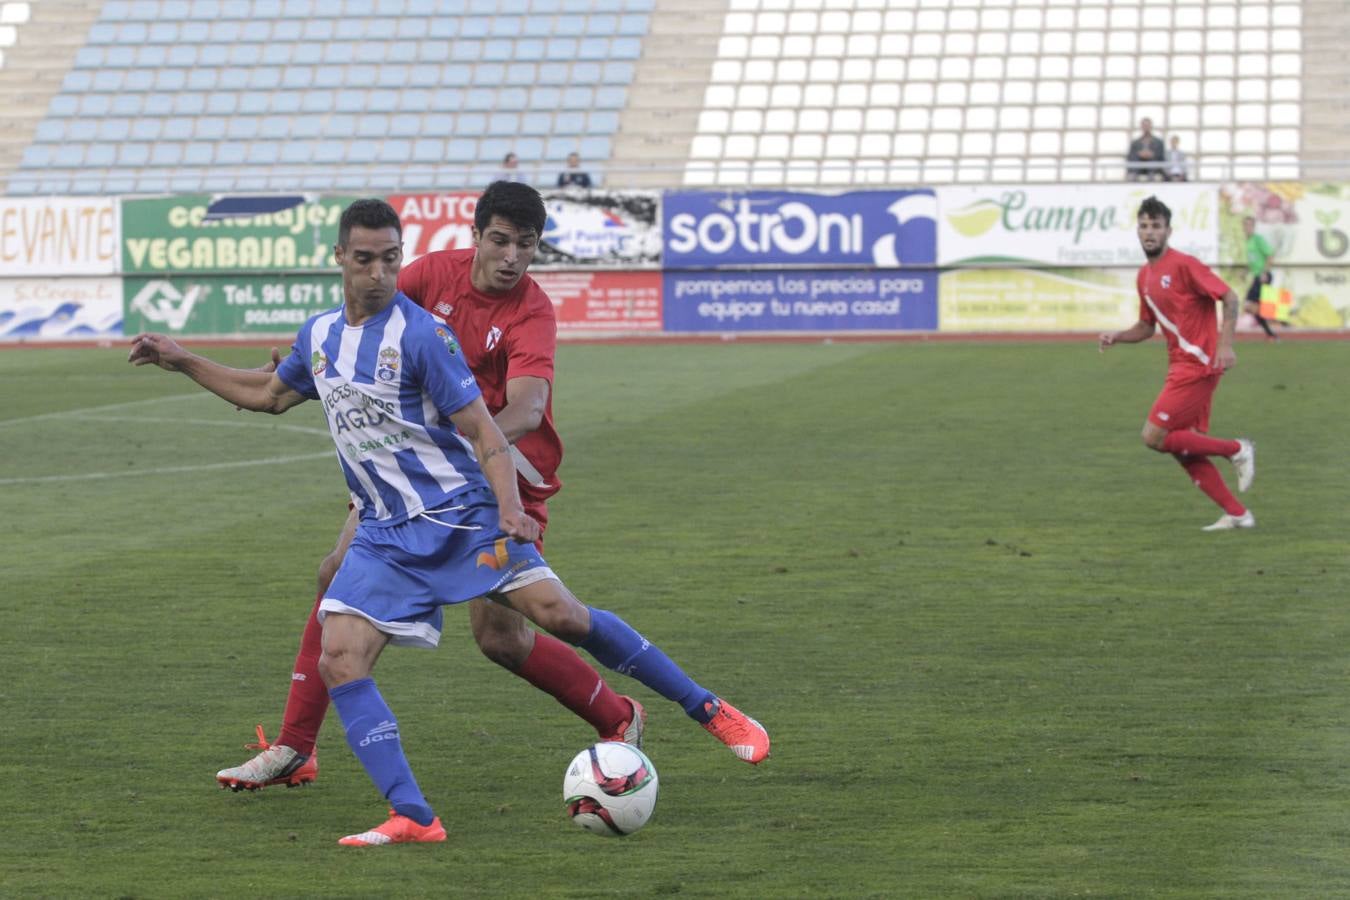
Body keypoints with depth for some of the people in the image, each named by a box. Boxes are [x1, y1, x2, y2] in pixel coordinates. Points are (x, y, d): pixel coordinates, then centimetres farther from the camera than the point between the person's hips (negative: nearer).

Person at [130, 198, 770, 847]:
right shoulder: (319, 336, 10)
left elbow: (484, 433, -12)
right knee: (339, 659, -15)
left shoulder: (419, 334, -11)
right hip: (385, 534, 6)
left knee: (560, 614, -19)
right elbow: (268, 395, 30)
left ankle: (710, 711, -5)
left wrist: (510, 510, -26)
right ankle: (413, 818, -17)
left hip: (461, 514, -6)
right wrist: (180, 361, 28)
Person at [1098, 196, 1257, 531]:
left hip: (1197, 366, -9)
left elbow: (1229, 298, -15)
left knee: (1154, 437, -12)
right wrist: (1116, 337, 6)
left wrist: (1225, 344, -24)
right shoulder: (1144, 276, 13)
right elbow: (1146, 326, 24)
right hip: (1180, 367, 9)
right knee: (1183, 449, 7)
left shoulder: (1184, 265, -12)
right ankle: (1237, 514, 12)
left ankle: (1236, 450, 0)